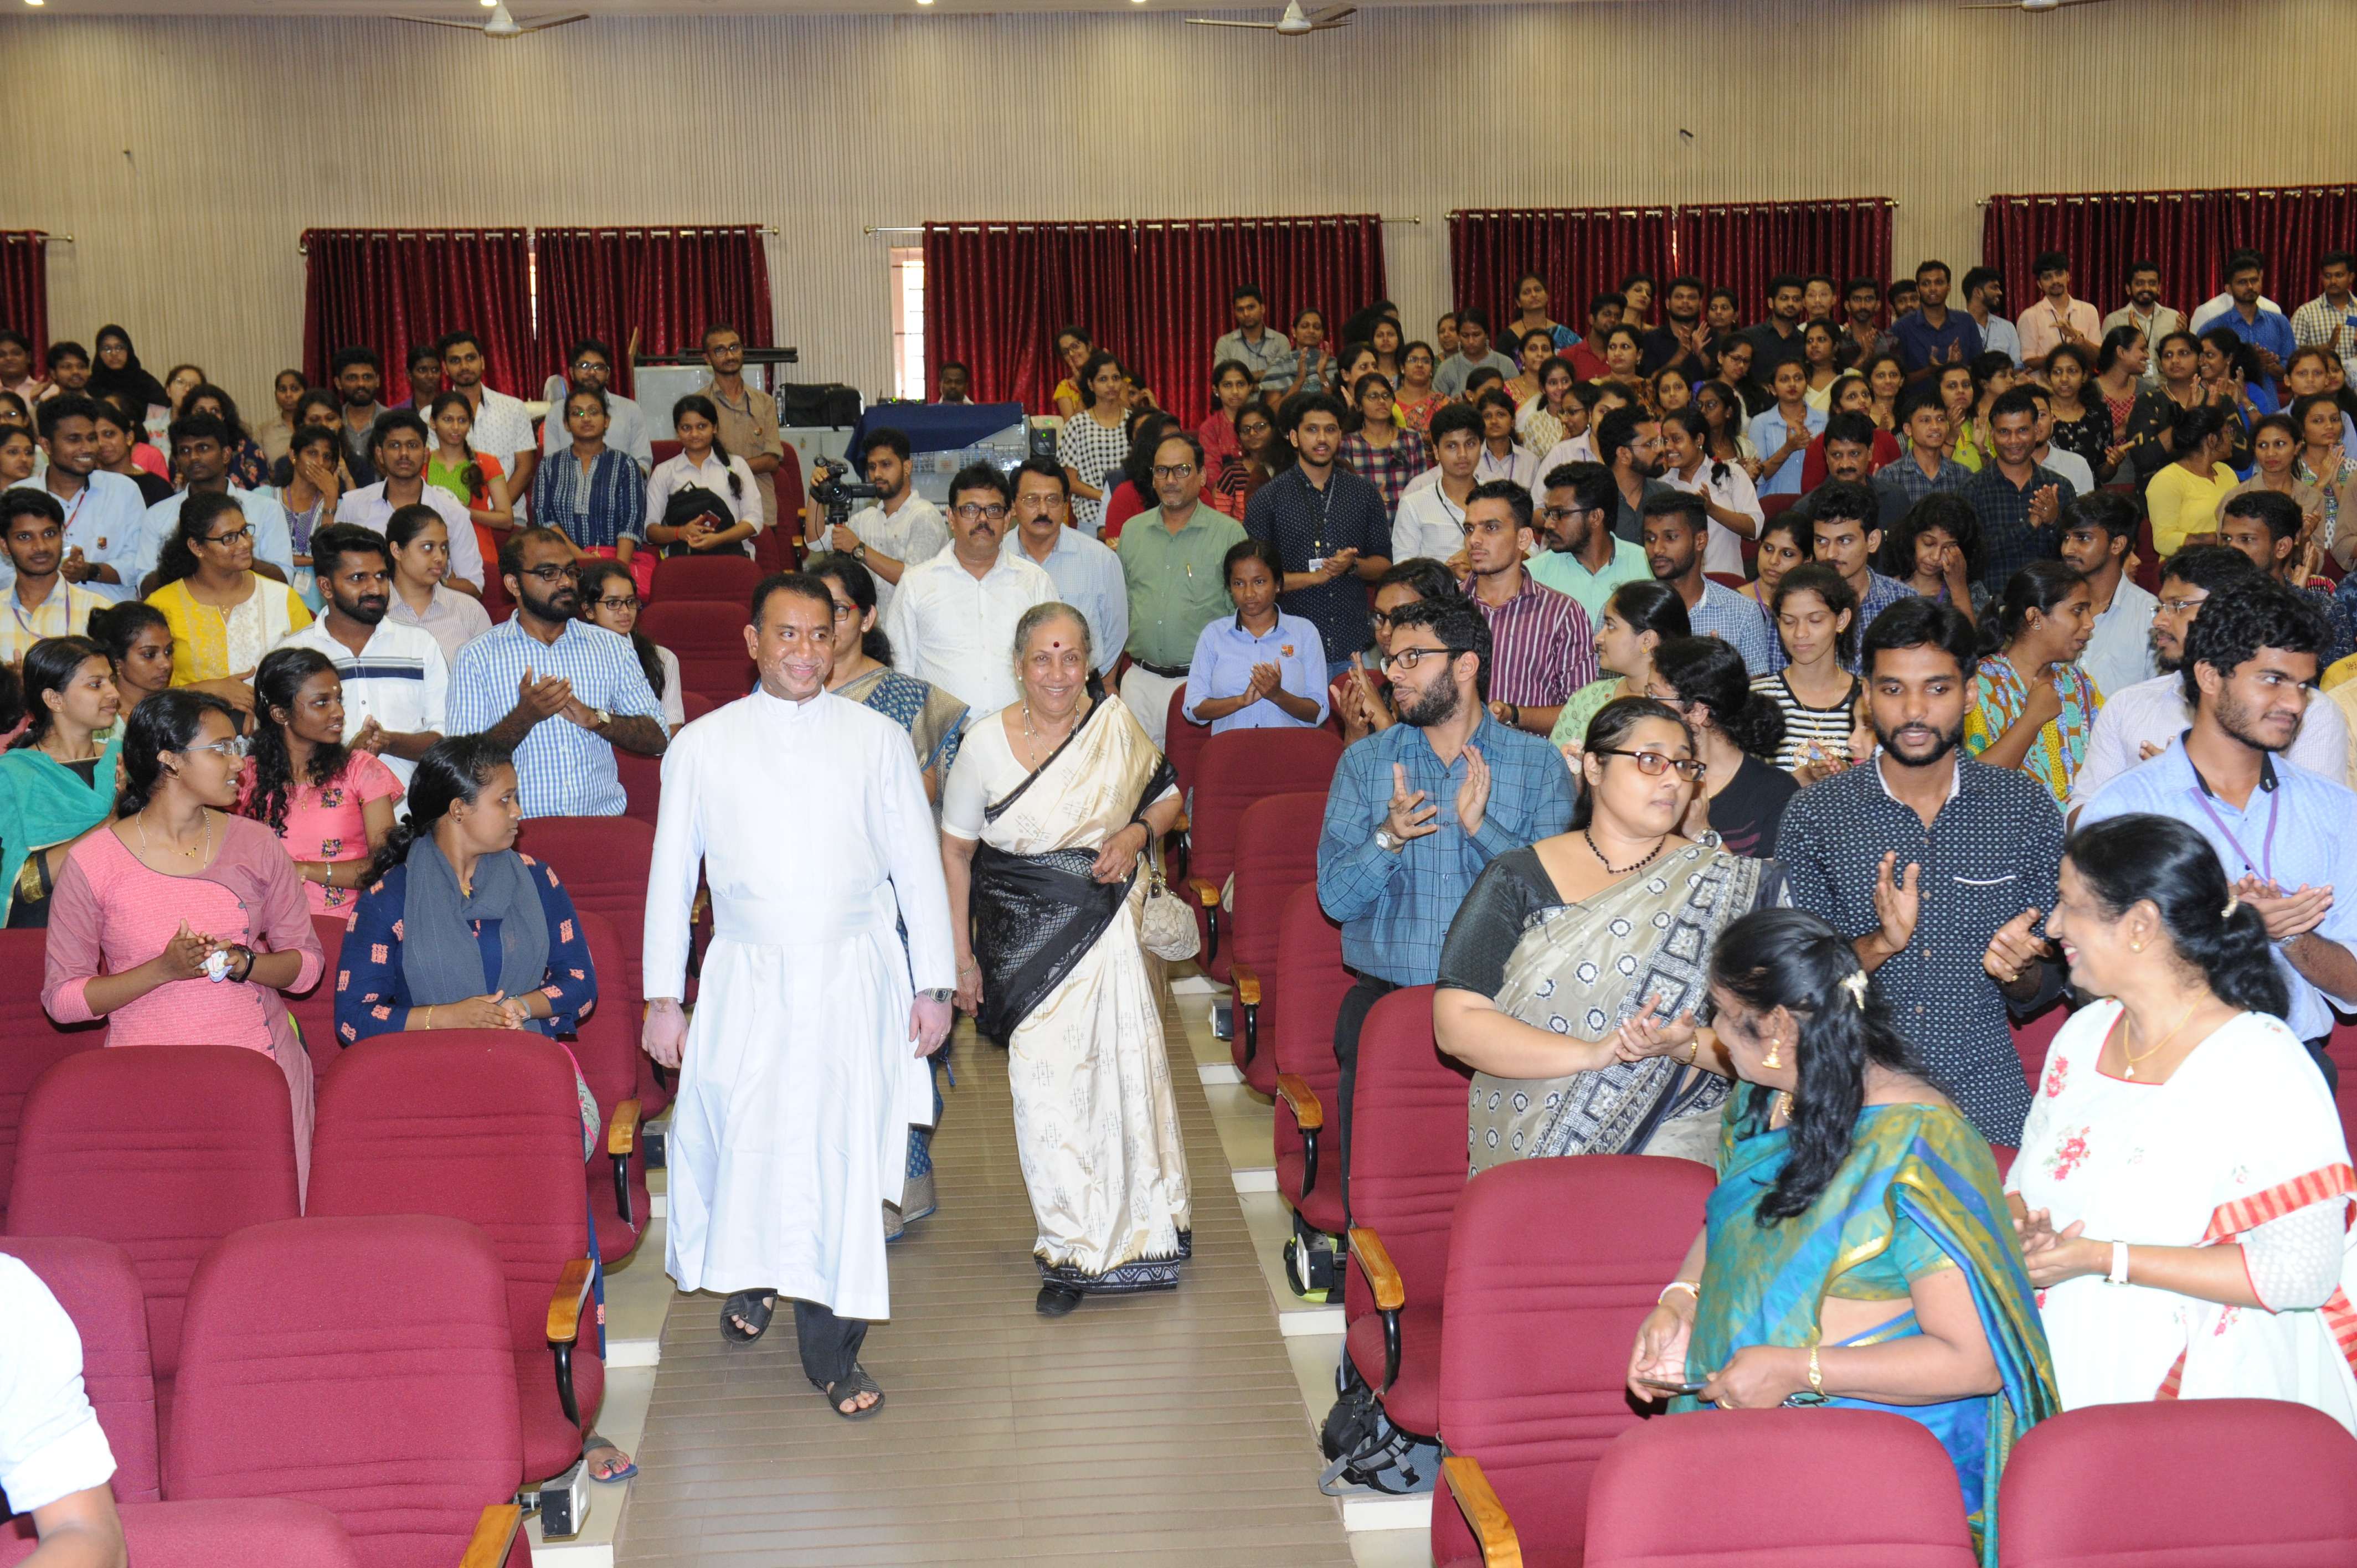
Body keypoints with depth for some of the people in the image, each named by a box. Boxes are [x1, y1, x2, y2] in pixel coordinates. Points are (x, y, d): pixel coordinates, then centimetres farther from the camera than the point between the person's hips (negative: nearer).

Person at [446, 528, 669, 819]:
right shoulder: (477, 657, 7)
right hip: (520, 823, -2)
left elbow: (658, 738, 11)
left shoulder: (611, 647, 16)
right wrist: (525, 716, -14)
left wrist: (595, 718, -6)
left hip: (603, 817, 3)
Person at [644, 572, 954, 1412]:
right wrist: (662, 997, 6)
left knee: (842, 1147, -4)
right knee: (736, 1139, 3)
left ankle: (830, 1348, 8)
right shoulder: (702, 745, 6)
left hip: (856, 975, -1)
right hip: (747, 978, 1)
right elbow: (670, 874, 9)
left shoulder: (878, 738, 5)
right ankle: (750, 1277, 36)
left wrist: (935, 985, 4)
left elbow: (919, 866, 7)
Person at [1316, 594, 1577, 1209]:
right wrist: (1387, 838, -14)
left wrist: (1481, 826, -15)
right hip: (1386, 995, 1)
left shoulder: (1538, 764, 7)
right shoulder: (1364, 763, 12)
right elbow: (1336, 898, 4)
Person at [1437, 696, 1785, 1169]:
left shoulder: (1728, 885, 10)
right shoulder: (1517, 880, 7)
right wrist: (1592, 1054, -13)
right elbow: (1456, 1023, -3)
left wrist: (1686, 1045, -15)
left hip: (1675, 1137, 1)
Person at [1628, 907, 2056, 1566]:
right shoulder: (1764, 1100, 9)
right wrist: (1678, 1300, 8)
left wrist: (1796, 1371, -19)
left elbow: (1975, 1359, -18)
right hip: (1737, 1408, 7)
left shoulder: (1914, 1148, -17)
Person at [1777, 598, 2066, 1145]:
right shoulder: (1816, 814, 1)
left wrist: (2020, 971, -13)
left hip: (1983, 1097, 1)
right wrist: (1880, 944, -18)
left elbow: (2045, 989, 10)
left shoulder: (2027, 807, 6)